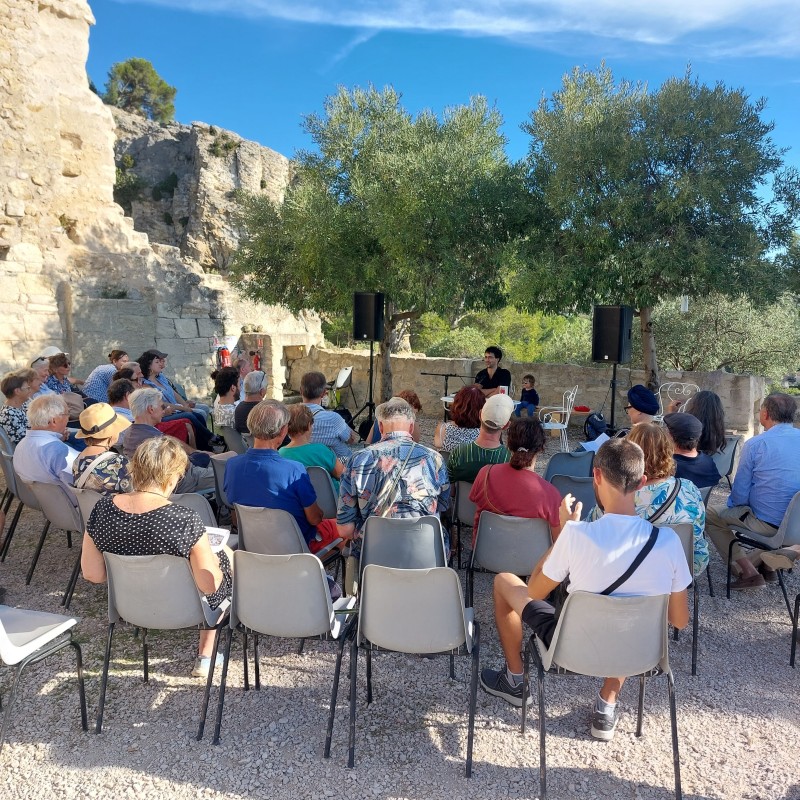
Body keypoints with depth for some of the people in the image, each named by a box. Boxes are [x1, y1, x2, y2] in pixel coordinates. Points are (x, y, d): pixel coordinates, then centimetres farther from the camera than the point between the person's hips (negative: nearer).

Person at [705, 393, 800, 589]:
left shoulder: (755, 444, -15)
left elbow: (740, 494, -9)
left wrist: (731, 505, 13)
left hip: (768, 524, -7)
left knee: (710, 514, 11)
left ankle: (747, 571, 3)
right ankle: (766, 561, 25)